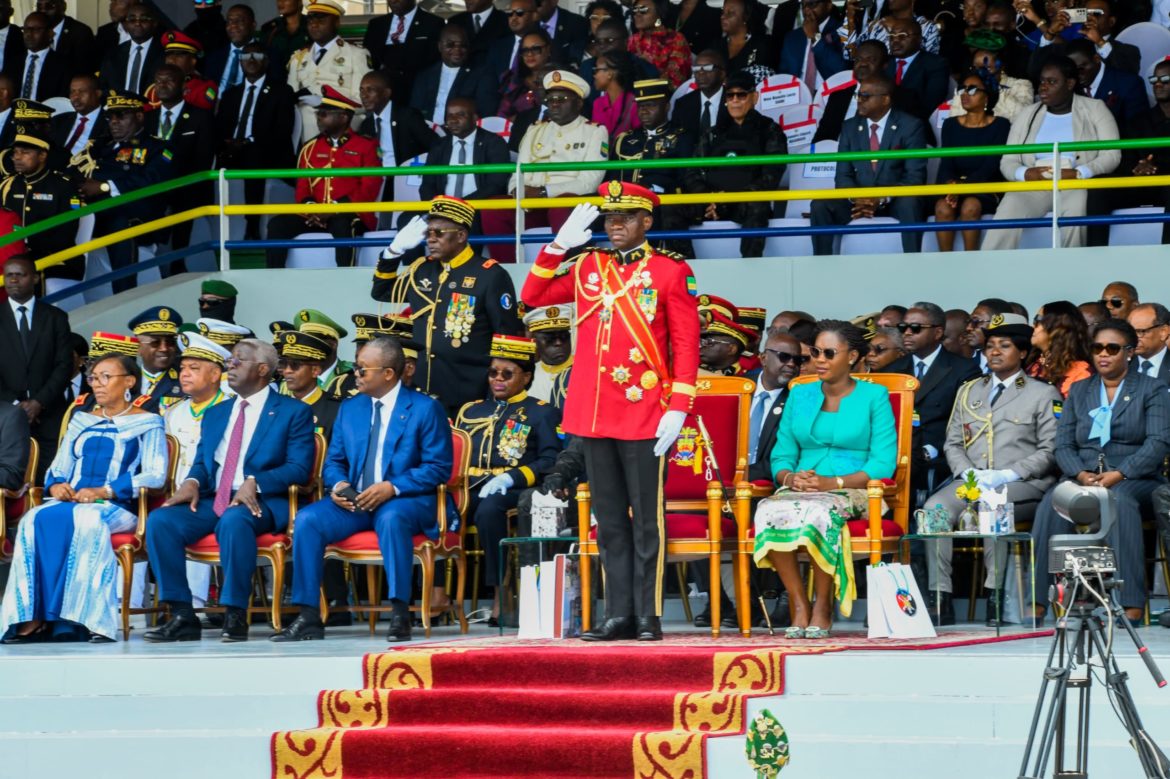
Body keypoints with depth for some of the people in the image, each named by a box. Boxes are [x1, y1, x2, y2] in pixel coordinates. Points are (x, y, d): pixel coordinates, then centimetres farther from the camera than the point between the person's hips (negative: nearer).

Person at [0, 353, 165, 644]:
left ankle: (85, 618, -39)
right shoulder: (81, 421, 26)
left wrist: (103, 491, -15)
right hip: (71, 501, 5)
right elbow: (58, 468, 22)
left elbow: (155, 475, -4)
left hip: (117, 508, -4)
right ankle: (33, 618, -35)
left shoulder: (147, 423, 8)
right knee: (35, 520, -30)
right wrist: (56, 485, -4)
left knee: (88, 519, -40)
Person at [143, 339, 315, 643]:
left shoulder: (293, 412, 6)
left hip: (259, 502, -6)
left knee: (234, 521, -41)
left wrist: (254, 482, -21)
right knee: (160, 520, -23)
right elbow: (202, 463, 21)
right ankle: (182, 616, -21)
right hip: (212, 501, 6)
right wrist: (192, 482, -5)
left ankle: (236, 616, -32)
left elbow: (299, 468, -5)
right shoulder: (216, 414, 25)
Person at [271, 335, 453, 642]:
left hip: (403, 501, -5)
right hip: (353, 502, 5)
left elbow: (438, 467, -7)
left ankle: (400, 614, -35)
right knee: (307, 519, -22)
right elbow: (334, 461, 17)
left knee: (391, 517, -40)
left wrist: (392, 487, -20)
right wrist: (338, 485, -8)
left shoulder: (425, 409, 0)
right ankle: (308, 617, -20)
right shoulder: (349, 407, 17)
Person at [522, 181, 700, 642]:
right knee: (609, 521, 7)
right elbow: (533, 297, 15)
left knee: (646, 519, -2)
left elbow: (686, 345, -3)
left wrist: (677, 409, -11)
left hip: (645, 415, -5)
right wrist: (558, 245, 4)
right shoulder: (588, 267, 12)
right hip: (594, 414, 5)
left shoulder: (671, 272, -1)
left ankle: (648, 617, 1)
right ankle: (619, 616, 11)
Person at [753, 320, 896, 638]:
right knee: (771, 511, -34)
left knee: (818, 510, -39)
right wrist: (790, 477, -10)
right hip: (799, 489, 3)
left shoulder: (874, 396, 5)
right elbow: (781, 454, 15)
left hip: (852, 493, -3)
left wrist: (833, 483, -16)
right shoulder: (799, 395, 18)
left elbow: (883, 463, -3)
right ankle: (798, 605, -26)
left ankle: (823, 606, -24)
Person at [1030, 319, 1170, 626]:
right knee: (1052, 502, -31)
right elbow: (1063, 445, 11)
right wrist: (1082, 475, -11)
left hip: (1135, 481, -3)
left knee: (1119, 500, -39)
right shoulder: (1078, 391, 20)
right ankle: (1035, 603, -38)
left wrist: (1118, 475, -19)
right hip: (1083, 477, 3)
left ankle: (1131, 604, -45)